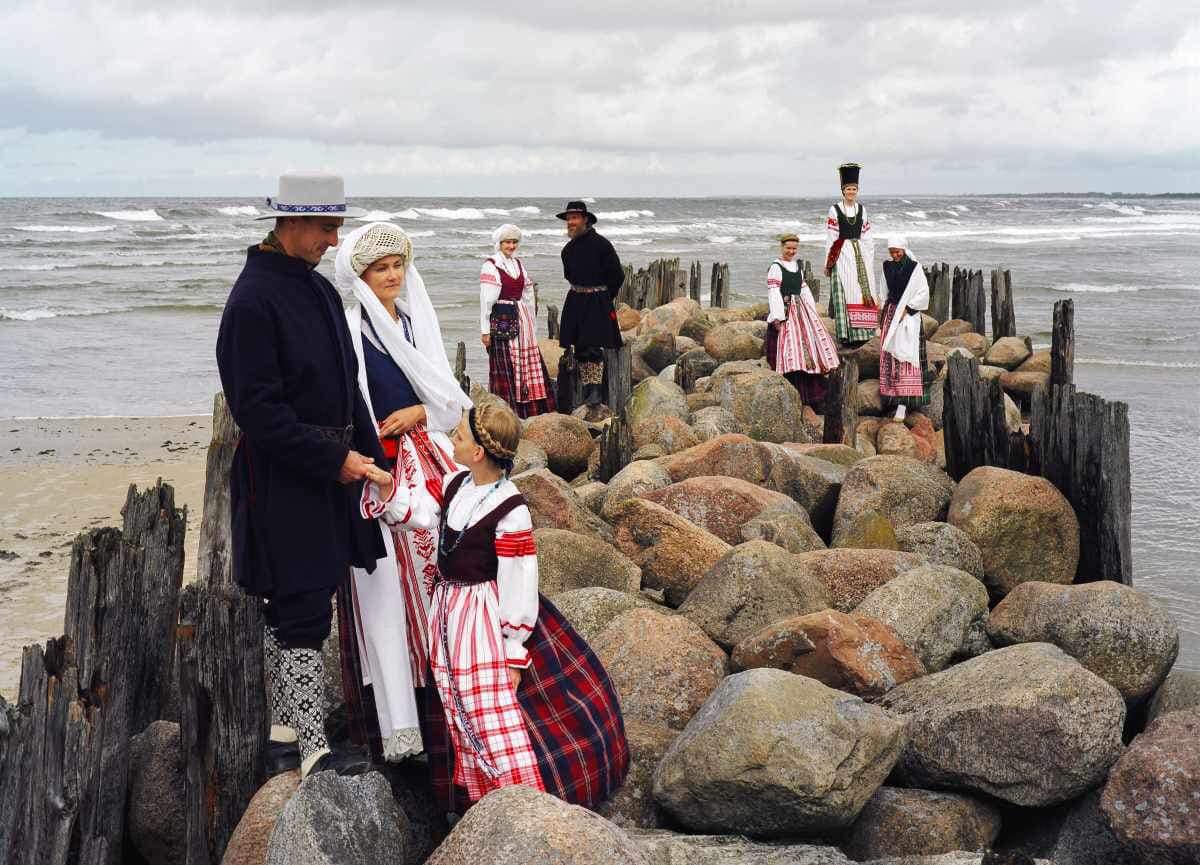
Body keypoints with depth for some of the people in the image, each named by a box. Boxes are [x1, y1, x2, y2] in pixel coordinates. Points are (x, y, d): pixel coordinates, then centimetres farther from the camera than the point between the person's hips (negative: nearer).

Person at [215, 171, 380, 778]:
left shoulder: (318, 289, 13)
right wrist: (334, 461, -18)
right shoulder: (254, 300, -16)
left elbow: (346, 383, 20)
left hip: (328, 472, 9)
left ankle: (284, 731, 26)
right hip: (282, 482, -9)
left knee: (291, 609, 16)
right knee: (303, 614, -6)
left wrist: (368, 452, 11)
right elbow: (257, 409, -20)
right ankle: (314, 753, -1)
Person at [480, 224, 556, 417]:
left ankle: (531, 410, 12)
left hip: (522, 320, 7)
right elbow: (486, 300, -10)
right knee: (506, 367, -5)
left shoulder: (518, 264, 14)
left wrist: (531, 322, 16)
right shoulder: (490, 265, -6)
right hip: (502, 320, -7)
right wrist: (485, 330, -14)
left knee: (528, 363, 6)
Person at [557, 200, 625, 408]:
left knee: (594, 347, -12)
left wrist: (604, 297, 1)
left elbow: (617, 276, -6)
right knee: (580, 348, 6)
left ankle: (596, 391, -9)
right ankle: (587, 388, 14)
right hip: (575, 302, 6)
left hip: (598, 303, -6)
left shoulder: (601, 244, -10)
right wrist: (580, 292, 16)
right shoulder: (569, 249, 8)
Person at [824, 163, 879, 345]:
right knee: (845, 292, -9)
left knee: (864, 288, 0)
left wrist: (869, 258, 11)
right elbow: (830, 238, -1)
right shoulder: (834, 210, -1)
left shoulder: (862, 209, 12)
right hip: (842, 254, -5)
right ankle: (846, 335, -9)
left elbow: (866, 236, 15)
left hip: (860, 253, 5)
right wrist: (828, 262, -3)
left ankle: (861, 333, 3)